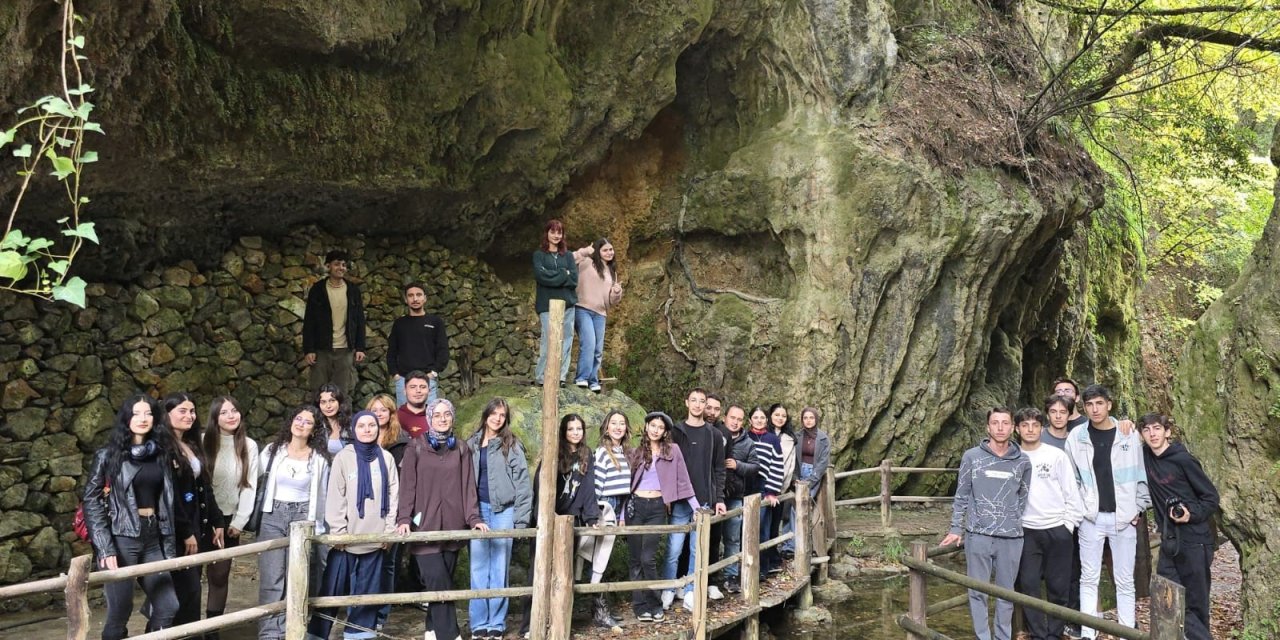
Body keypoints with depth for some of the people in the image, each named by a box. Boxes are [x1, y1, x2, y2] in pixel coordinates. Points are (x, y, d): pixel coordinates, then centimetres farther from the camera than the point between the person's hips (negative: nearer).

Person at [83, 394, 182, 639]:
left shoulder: (162, 453, 10)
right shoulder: (108, 454, -3)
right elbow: (92, 502, -7)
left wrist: (170, 544, 8)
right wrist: (104, 548, -14)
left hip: (153, 538, 5)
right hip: (122, 539, -4)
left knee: (168, 606, 4)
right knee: (120, 611, 1)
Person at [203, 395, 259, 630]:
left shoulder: (249, 446, 1)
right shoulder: (203, 442, -6)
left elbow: (249, 486, 1)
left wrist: (239, 521, -4)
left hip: (229, 519, 2)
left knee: (220, 575, 6)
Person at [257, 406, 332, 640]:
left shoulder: (319, 459, 1)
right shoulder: (272, 451, 3)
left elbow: (320, 496, 7)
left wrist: (317, 528, 8)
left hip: (303, 517, 0)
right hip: (272, 516, 0)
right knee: (271, 579, -5)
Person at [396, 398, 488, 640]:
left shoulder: (461, 449, 10)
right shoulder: (416, 447, 3)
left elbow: (467, 486, 7)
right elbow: (407, 485, -1)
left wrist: (473, 517, -4)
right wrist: (404, 518, -11)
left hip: (452, 525, 3)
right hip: (425, 524, -3)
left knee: (444, 580, 6)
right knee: (438, 581, -11)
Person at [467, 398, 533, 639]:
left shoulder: (512, 445, 0)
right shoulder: (471, 444, 8)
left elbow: (523, 483, -3)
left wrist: (521, 518, -7)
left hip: (504, 510, -2)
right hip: (478, 510, 2)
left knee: (499, 567, 3)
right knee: (478, 567, 4)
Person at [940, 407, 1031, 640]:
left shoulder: (1023, 461, 3)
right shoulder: (972, 457, 0)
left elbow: (1024, 499, 12)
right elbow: (962, 496, 5)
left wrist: (1018, 524, 10)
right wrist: (956, 529, 2)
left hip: (1011, 538, 1)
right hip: (978, 535, -1)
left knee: (1007, 592, 9)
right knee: (978, 591, 4)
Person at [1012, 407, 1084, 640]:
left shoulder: (1057, 455, -2)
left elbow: (1071, 492, 0)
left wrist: (1069, 523, -3)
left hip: (1057, 529, -1)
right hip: (1026, 531, 1)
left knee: (1059, 586, 5)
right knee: (1028, 585, 0)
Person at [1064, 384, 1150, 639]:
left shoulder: (1129, 435, -2)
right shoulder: (1076, 436, -1)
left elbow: (1141, 473, 3)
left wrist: (1139, 508, -1)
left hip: (1123, 518, -1)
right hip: (1090, 518, 1)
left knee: (1124, 580, 8)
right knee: (1089, 578, 6)